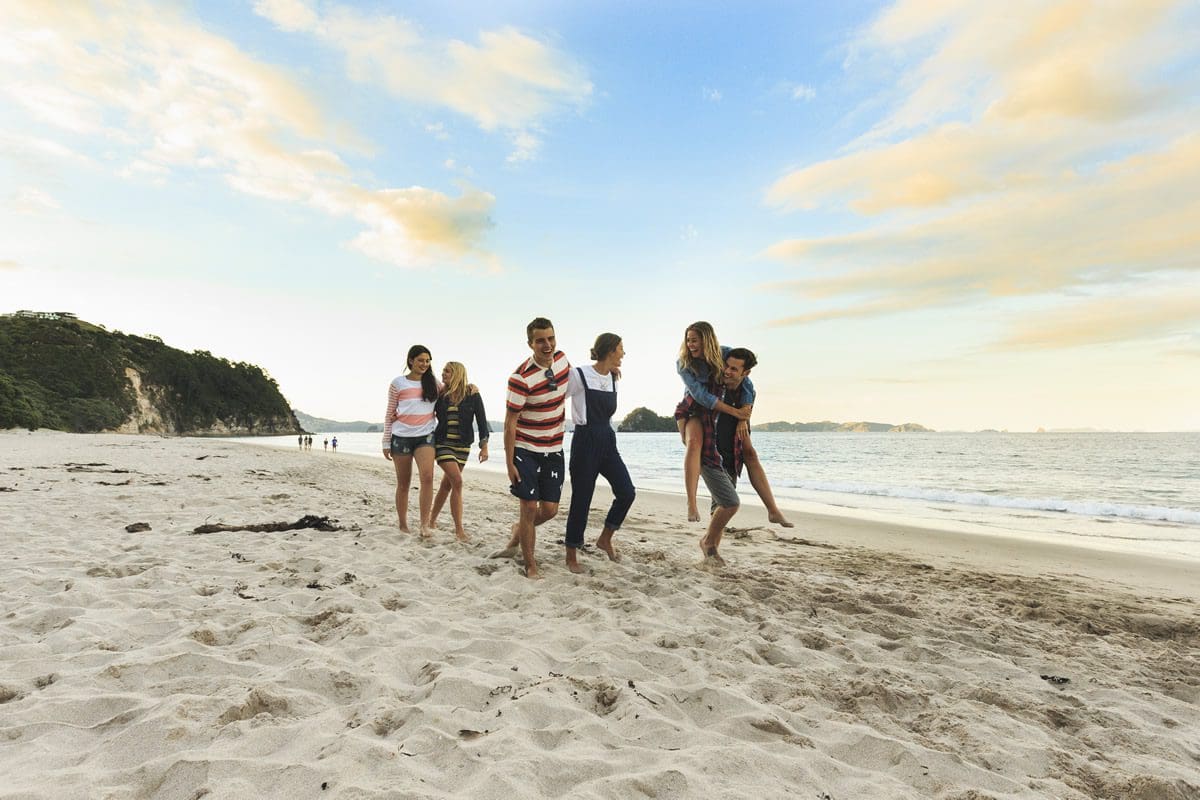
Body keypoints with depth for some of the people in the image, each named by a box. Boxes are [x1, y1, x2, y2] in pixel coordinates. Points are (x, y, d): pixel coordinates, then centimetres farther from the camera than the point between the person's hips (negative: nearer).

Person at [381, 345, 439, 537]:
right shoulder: (398, 383, 4)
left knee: (427, 477, -18)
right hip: (401, 437, -1)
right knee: (403, 483, 5)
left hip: (425, 436, 1)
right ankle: (403, 525, 17)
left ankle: (424, 524, -13)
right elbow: (389, 414, 6)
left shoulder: (433, 383, 9)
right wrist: (386, 442, 3)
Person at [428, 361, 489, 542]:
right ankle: (459, 530, -11)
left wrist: (484, 445, -7)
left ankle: (432, 519, 30)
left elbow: (481, 419, -2)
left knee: (447, 484, 9)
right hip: (443, 443, -1)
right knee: (457, 481, -15)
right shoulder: (439, 394, 1)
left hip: (463, 445, 1)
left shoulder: (472, 393, -3)